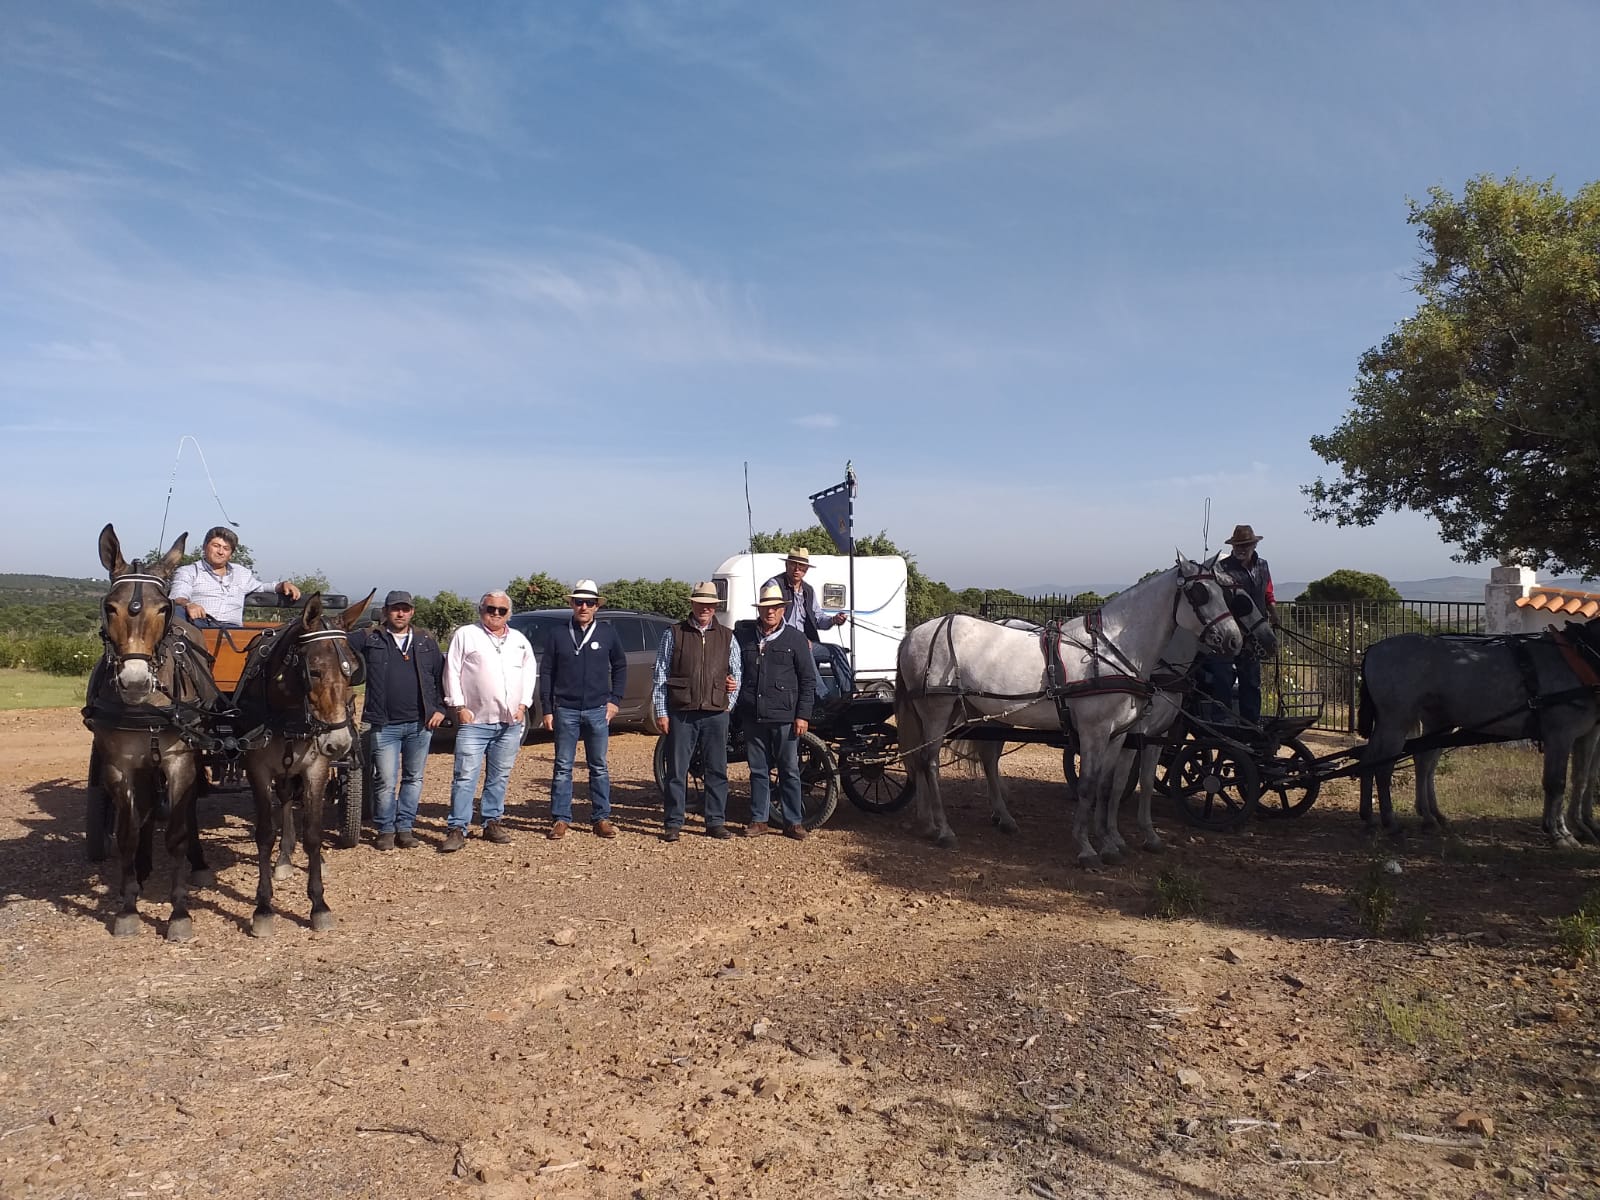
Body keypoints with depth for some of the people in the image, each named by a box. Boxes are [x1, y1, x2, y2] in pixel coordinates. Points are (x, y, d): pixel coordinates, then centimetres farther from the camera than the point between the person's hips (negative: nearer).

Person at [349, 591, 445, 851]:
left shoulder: (426, 641, 10)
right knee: (386, 782, 0)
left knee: (413, 779, 9)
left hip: (420, 723, 2)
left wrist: (439, 708, 3)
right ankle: (385, 830, 15)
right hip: (385, 725, -2)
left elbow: (440, 675, 10)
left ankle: (405, 827, 20)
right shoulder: (369, 639, 4)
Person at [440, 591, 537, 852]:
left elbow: (531, 672, 19)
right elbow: (452, 672, -1)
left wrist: (523, 704, 8)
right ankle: (457, 829, -3)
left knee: (500, 776, 10)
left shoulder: (519, 640, 13)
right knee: (465, 776, -7)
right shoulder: (465, 635, 2)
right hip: (474, 721, -4)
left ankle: (492, 823, 21)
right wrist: (459, 706, -8)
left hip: (510, 722, 4)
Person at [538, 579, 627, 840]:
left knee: (599, 767, 6)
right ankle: (560, 819, 9)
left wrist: (615, 700, 3)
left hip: (598, 710, 0)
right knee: (563, 767, 3)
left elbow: (620, 667, 13)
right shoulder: (558, 634, 3)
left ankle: (601, 818, 13)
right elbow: (546, 673, 4)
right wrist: (547, 710, 0)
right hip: (565, 710, 0)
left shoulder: (607, 633, 4)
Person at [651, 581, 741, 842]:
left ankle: (716, 821, 15)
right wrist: (660, 712, -3)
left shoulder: (726, 636, 10)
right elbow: (660, 674, 2)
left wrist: (730, 703, 9)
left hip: (716, 713, 2)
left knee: (717, 770, 6)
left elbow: (736, 673, 18)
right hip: (681, 713, -2)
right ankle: (673, 823, 9)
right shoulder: (674, 634, 4)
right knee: (676, 770, 2)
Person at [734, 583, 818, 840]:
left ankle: (793, 822, 11)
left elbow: (808, 680, 2)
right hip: (752, 717, 2)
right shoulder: (742, 634, 7)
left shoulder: (795, 638, 1)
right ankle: (758, 820, 20)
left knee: (790, 772, 3)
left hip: (785, 717, -2)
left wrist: (803, 715, -4)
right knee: (758, 771, 11)